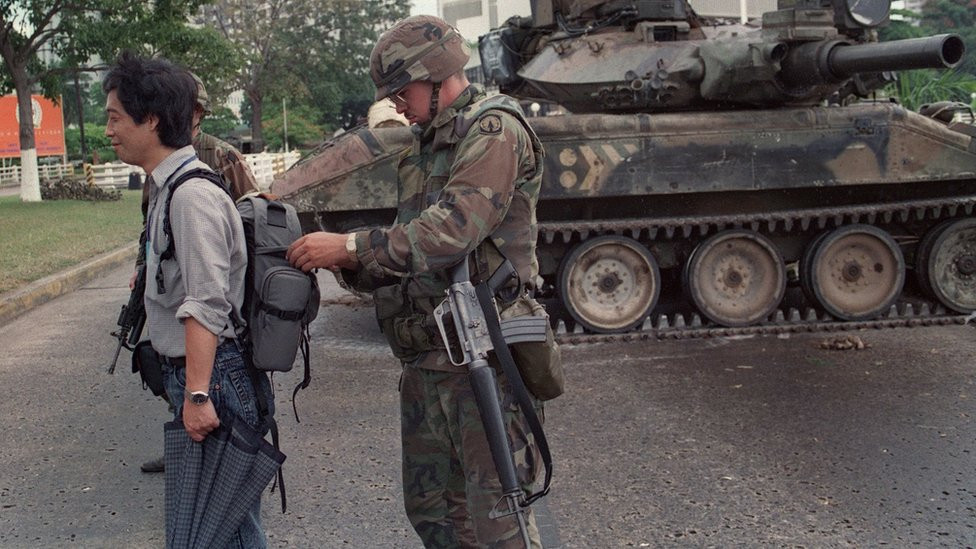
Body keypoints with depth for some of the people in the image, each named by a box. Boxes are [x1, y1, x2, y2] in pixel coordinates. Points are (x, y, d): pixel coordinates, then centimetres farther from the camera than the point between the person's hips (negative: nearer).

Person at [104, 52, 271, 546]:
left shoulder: (192, 195, -18)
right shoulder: (167, 187, 13)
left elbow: (205, 306, -25)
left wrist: (198, 394, -28)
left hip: (213, 375, -10)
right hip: (189, 375, 10)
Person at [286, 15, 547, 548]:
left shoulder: (494, 129, -9)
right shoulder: (424, 149, 19)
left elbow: (454, 229, -23)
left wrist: (349, 246, -20)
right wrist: (350, 265, 1)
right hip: (424, 364, 9)